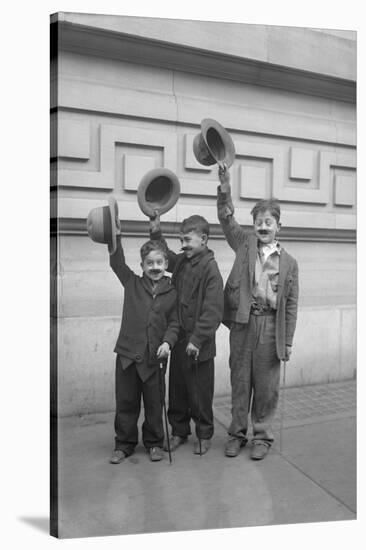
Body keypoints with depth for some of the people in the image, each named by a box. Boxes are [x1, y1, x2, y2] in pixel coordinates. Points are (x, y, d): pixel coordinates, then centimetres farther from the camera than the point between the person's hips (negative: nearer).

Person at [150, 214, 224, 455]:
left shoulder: (210, 269, -16)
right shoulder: (181, 261, 5)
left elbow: (213, 310, -21)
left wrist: (197, 339, -24)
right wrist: (156, 233, 12)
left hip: (199, 346, -7)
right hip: (178, 340, 7)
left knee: (200, 392, 9)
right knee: (177, 390, 17)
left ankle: (204, 435, 28)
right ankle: (179, 432, 34)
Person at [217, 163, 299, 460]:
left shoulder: (289, 262, 5)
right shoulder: (245, 243, 8)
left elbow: (291, 304, 4)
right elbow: (227, 219, -4)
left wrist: (288, 341, 1)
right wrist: (225, 191, -20)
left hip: (270, 325, 0)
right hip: (242, 322, 1)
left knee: (266, 385, 8)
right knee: (239, 381, 10)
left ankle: (262, 435, 26)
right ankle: (238, 433, 26)